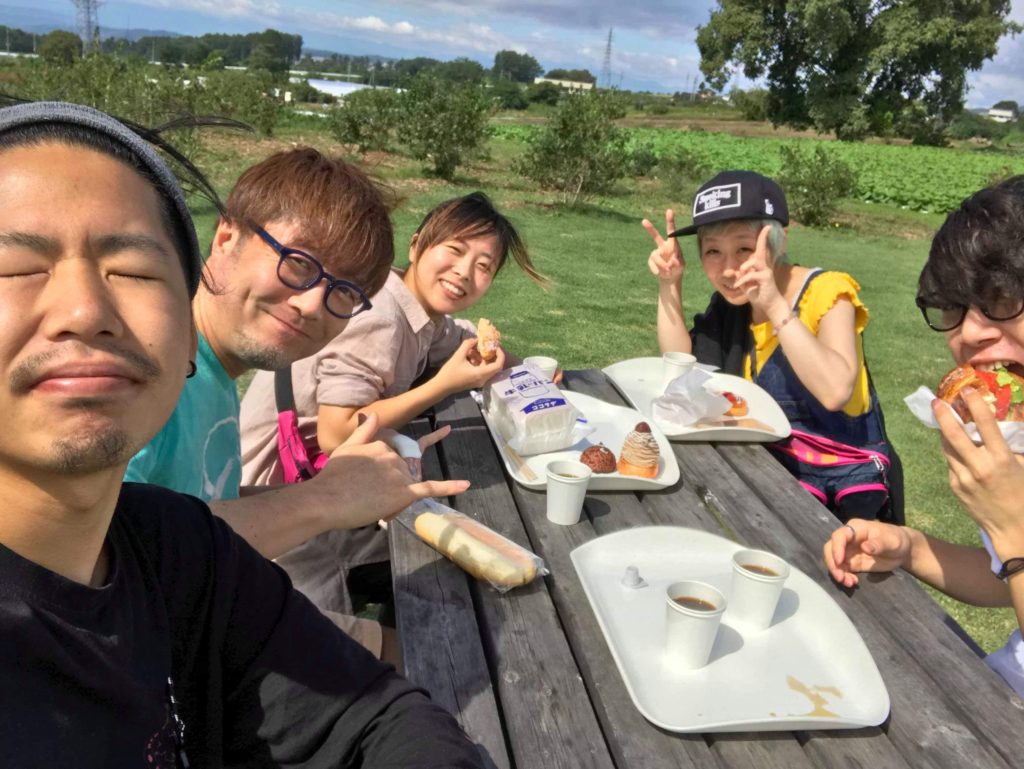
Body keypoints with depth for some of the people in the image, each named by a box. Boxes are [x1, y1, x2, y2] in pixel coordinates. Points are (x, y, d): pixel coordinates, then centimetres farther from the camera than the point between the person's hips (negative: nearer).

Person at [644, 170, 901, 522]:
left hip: (847, 485, -6)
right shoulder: (732, 300, 2)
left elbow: (835, 391, -32)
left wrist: (775, 305, -37)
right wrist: (669, 284, -9)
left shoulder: (827, 292, -17)